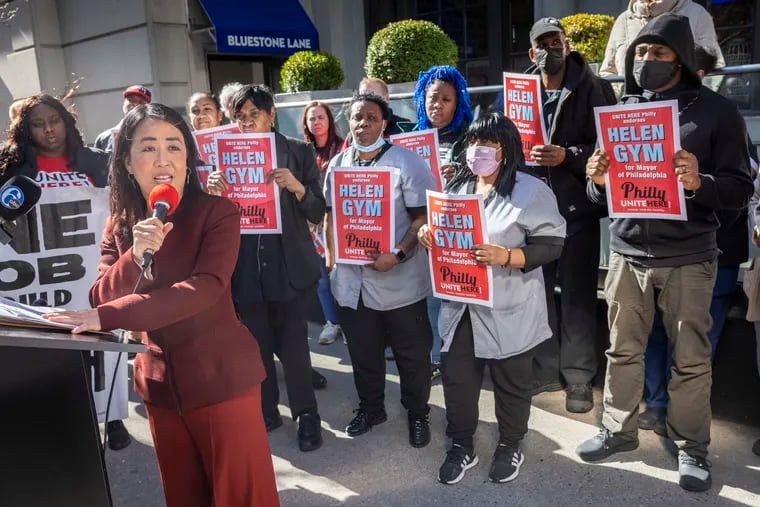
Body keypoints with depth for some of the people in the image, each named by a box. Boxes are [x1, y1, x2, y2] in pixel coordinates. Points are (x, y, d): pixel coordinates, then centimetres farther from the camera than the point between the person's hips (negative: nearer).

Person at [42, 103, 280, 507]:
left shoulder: (217, 213, -13)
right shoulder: (119, 225, 4)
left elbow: (203, 289, -26)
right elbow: (101, 299, -4)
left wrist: (106, 318, -29)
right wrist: (135, 257, -23)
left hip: (221, 377, -5)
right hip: (160, 382, 5)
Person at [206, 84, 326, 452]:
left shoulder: (298, 152, 0)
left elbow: (317, 213, -3)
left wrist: (297, 187, -22)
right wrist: (213, 192, -14)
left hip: (287, 264, -2)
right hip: (245, 267, 3)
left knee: (292, 345, 1)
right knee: (256, 345, 12)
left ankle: (306, 415, 19)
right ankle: (266, 411, 30)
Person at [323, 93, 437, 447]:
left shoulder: (406, 161, -9)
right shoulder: (337, 164, 8)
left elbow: (423, 217, -13)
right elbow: (330, 214, 15)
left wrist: (398, 255, -23)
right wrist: (330, 254, 8)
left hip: (399, 280, -4)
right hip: (351, 279, 5)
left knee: (412, 354, 10)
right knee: (362, 352, 19)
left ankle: (417, 414, 31)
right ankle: (370, 408, 40)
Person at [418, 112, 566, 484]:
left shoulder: (530, 191, -9)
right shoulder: (457, 187, 10)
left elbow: (550, 244, -14)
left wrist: (507, 256, -27)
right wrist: (427, 232, -3)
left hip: (508, 309, -5)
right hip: (460, 304, 5)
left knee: (511, 382, 12)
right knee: (456, 378, 11)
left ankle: (509, 447, 34)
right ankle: (461, 446, 30)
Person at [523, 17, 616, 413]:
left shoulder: (594, 90, 0)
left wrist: (567, 156, -19)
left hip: (577, 207, -3)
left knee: (577, 294, 3)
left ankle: (578, 377, 15)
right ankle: (545, 369, 22)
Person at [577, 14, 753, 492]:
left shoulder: (717, 109, -2)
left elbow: (741, 188, -4)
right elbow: (601, 197, 11)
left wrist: (699, 183, -23)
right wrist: (598, 181, -11)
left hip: (689, 258, -3)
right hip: (627, 254, 3)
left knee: (691, 358, 7)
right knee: (623, 351, 12)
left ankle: (692, 447, 24)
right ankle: (618, 431, 28)